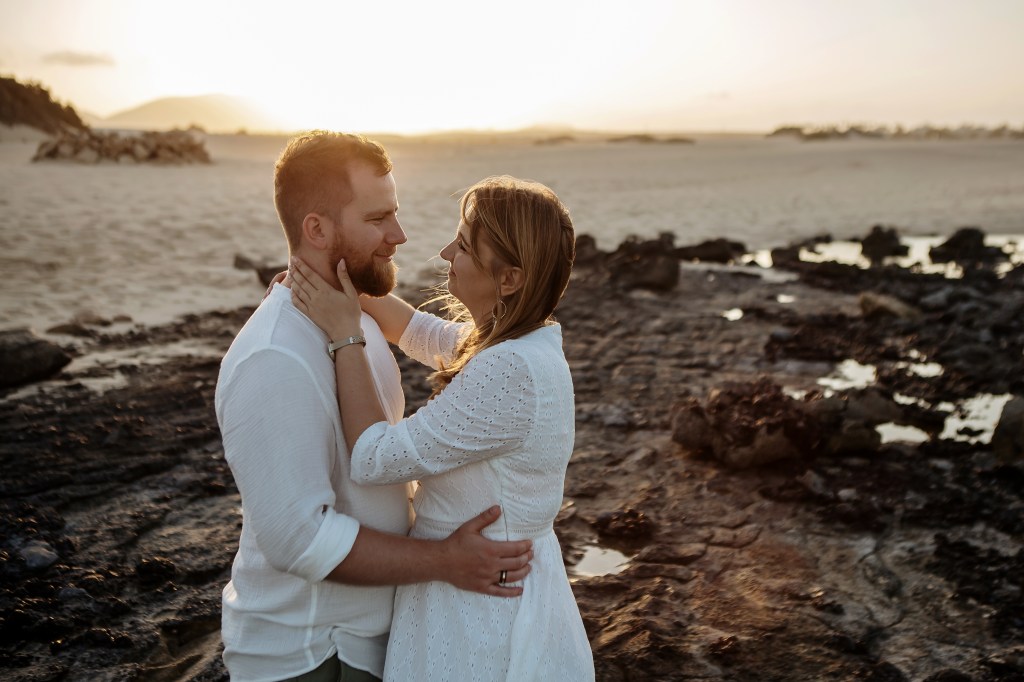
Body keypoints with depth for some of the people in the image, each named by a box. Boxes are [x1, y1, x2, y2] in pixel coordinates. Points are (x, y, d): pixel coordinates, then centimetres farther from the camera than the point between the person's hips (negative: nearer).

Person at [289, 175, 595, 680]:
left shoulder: (511, 371, -31)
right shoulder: (520, 342, -2)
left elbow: (374, 460, -26)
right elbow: (415, 330, 13)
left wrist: (345, 336, -20)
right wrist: (348, 284, -1)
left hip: (483, 615, -8)